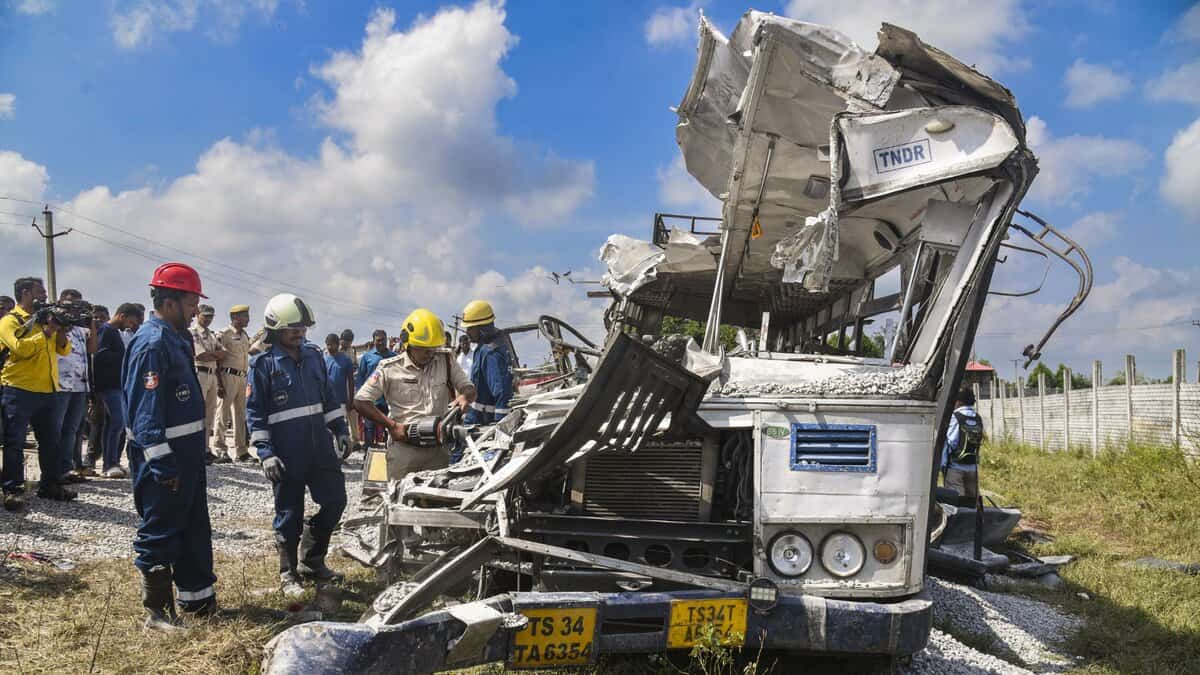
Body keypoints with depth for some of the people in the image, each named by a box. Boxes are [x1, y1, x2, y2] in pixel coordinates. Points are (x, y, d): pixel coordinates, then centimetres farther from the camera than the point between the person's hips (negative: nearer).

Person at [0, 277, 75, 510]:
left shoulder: (44, 319, 18)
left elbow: (64, 350, 15)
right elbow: (21, 348, -20)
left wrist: (60, 329, -2)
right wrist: (46, 331, -14)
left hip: (47, 391, 7)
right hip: (20, 391, -7)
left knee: (50, 440, 10)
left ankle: (50, 485, 20)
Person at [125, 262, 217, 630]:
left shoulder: (178, 338, 12)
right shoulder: (152, 343, -19)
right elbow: (146, 411, -24)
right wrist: (162, 464, -26)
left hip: (188, 450, 10)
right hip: (163, 455, -10)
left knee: (195, 528, 17)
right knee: (160, 532, 0)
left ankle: (198, 598, 27)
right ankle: (157, 610, 10)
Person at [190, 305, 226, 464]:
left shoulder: (213, 335, 21)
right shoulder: (192, 333, -5)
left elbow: (223, 353, 13)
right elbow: (200, 356, -14)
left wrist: (208, 354, -2)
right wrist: (216, 355, 0)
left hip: (213, 375, 8)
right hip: (199, 374, -8)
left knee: (210, 414, 10)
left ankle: (205, 449, 15)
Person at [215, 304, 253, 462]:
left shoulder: (245, 336, 15)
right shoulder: (223, 335, -8)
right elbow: (217, 360, -11)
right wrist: (219, 384, -16)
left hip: (242, 377, 8)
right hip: (228, 376, -8)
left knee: (241, 415, 10)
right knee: (223, 413, -1)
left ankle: (241, 451, 15)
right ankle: (220, 448, 7)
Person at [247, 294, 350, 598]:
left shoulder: (313, 355, 9)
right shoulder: (263, 364, -7)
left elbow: (328, 395, 18)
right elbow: (254, 411, -8)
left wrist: (340, 428, 12)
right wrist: (265, 452, -14)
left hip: (320, 446, 6)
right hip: (286, 454, -5)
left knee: (334, 501, 7)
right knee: (289, 515, 3)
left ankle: (311, 561, 25)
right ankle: (288, 575, 18)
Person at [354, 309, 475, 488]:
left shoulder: (445, 362, 7)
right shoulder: (390, 369, -1)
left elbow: (469, 388, 14)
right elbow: (360, 401, 0)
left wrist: (464, 396, -11)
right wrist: (391, 425, -7)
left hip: (437, 446, 2)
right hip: (403, 445, -2)